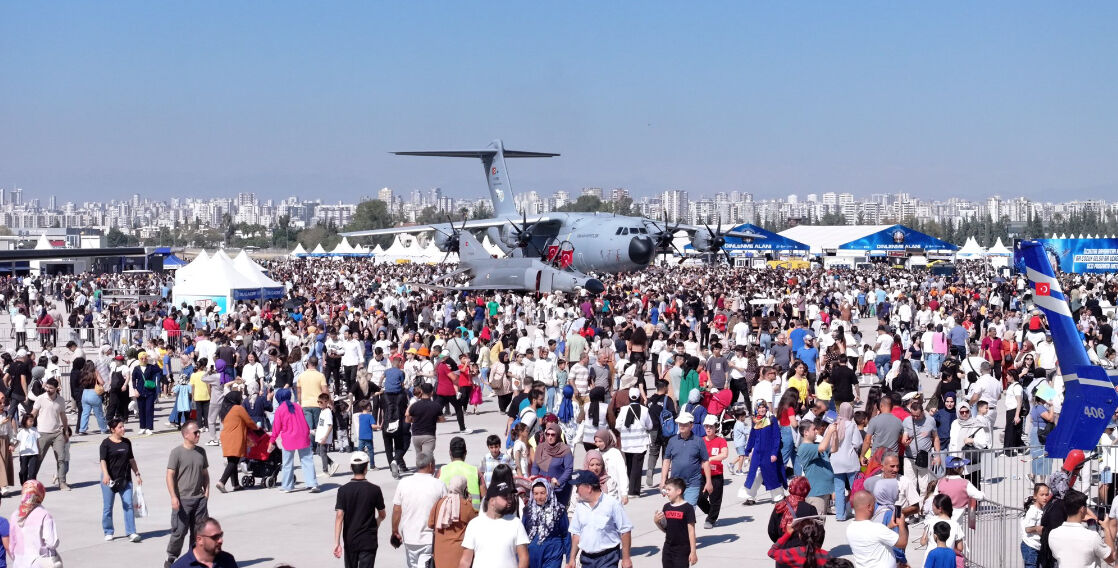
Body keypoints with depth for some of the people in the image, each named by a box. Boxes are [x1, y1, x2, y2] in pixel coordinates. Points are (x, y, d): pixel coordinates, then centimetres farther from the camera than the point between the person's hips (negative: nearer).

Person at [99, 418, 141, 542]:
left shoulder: (126, 442, 9)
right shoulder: (106, 443, -6)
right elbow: (103, 460, -14)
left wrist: (137, 474, 16)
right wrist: (105, 475, -28)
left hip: (125, 478, 4)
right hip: (110, 479, -4)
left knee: (128, 505, -4)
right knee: (107, 507, 5)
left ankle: (131, 532, -4)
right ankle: (108, 532, 19)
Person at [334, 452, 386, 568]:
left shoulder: (343, 490, -7)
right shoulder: (375, 489, -7)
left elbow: (339, 516, -13)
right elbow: (382, 515, 4)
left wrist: (336, 543, -13)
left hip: (349, 540, 2)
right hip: (369, 541, -2)